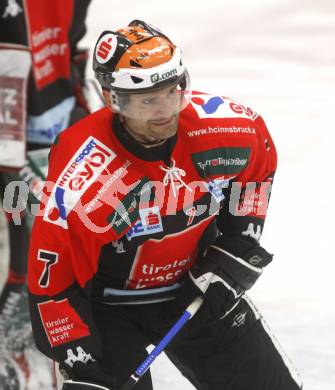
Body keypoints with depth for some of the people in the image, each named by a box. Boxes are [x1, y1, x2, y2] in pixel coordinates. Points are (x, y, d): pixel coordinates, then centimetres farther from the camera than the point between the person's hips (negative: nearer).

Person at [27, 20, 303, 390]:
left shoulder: (232, 127, -20)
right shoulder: (81, 185, -32)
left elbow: (259, 164, 4)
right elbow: (51, 279, -22)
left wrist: (236, 253, -1)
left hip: (198, 284, 4)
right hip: (108, 301, -4)